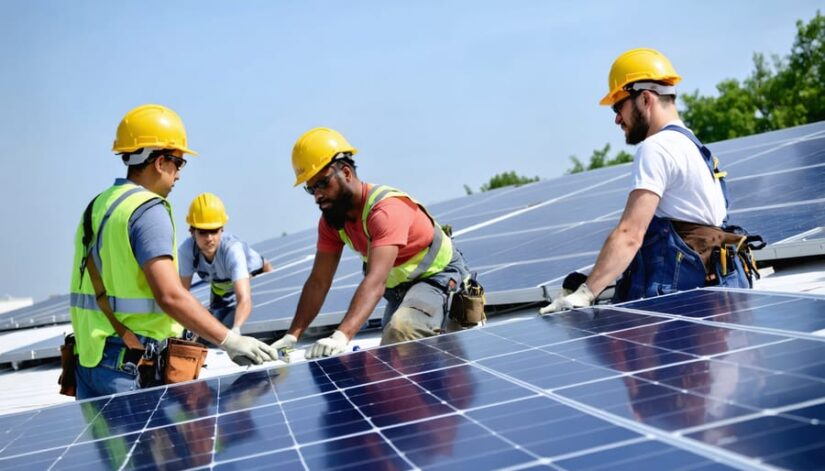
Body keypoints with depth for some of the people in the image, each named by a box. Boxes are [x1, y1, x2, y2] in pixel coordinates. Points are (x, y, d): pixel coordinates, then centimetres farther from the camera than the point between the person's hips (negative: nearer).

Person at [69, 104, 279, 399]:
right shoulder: (148, 210, -14)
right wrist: (232, 342, -21)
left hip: (89, 355, 9)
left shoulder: (98, 206, 13)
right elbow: (170, 295, -23)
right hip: (127, 366, -9)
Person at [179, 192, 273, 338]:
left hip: (255, 279, -3)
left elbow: (244, 299, -56)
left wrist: (236, 330, -73)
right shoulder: (186, 250, -34)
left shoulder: (233, 249, -45)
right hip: (220, 290, 3)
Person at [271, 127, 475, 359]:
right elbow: (318, 282, -6)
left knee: (400, 329, -35)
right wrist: (292, 336, -15)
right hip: (400, 288, 9)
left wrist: (341, 336, -56)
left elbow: (375, 281, -45)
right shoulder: (331, 220, -7)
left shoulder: (386, 209, -33)